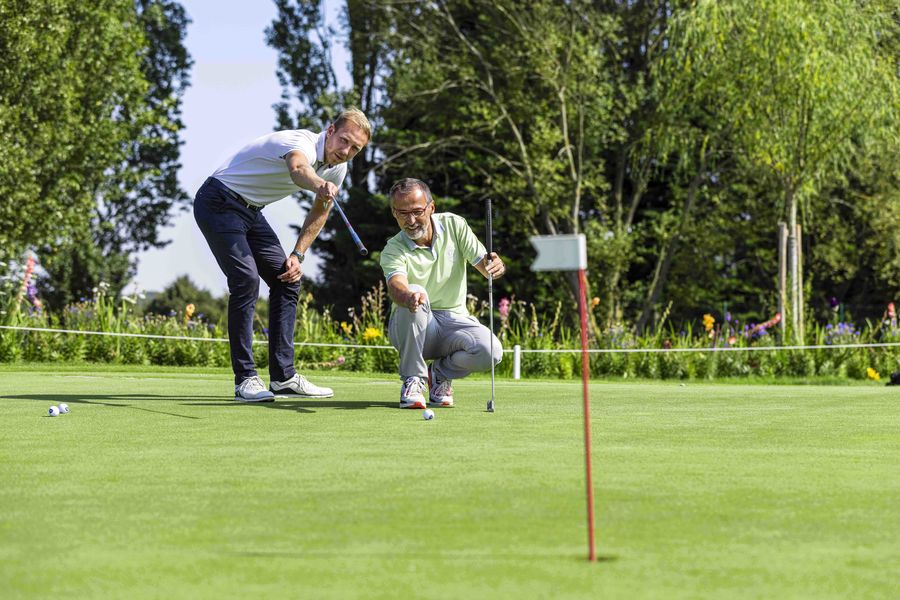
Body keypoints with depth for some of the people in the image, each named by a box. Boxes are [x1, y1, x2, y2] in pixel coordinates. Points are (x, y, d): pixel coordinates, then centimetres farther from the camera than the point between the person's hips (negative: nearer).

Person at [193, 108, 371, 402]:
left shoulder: (337, 168, -1)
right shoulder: (303, 143, -29)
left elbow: (320, 211, 15)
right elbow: (298, 168, -55)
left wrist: (298, 254, 5)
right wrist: (319, 185, -77)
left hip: (251, 211, 9)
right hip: (218, 203, -9)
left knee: (287, 280, 4)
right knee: (246, 279, -22)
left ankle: (283, 376, 9)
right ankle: (245, 379, -17)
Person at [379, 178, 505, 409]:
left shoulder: (454, 225, -2)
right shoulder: (393, 250, -13)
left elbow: (483, 263, -8)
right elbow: (396, 286, -33)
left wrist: (497, 266, -34)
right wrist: (407, 296, -59)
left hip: (454, 321, 2)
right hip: (412, 327, -2)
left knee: (491, 352, -29)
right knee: (415, 295, -36)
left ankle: (440, 372, 4)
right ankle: (413, 381, -22)